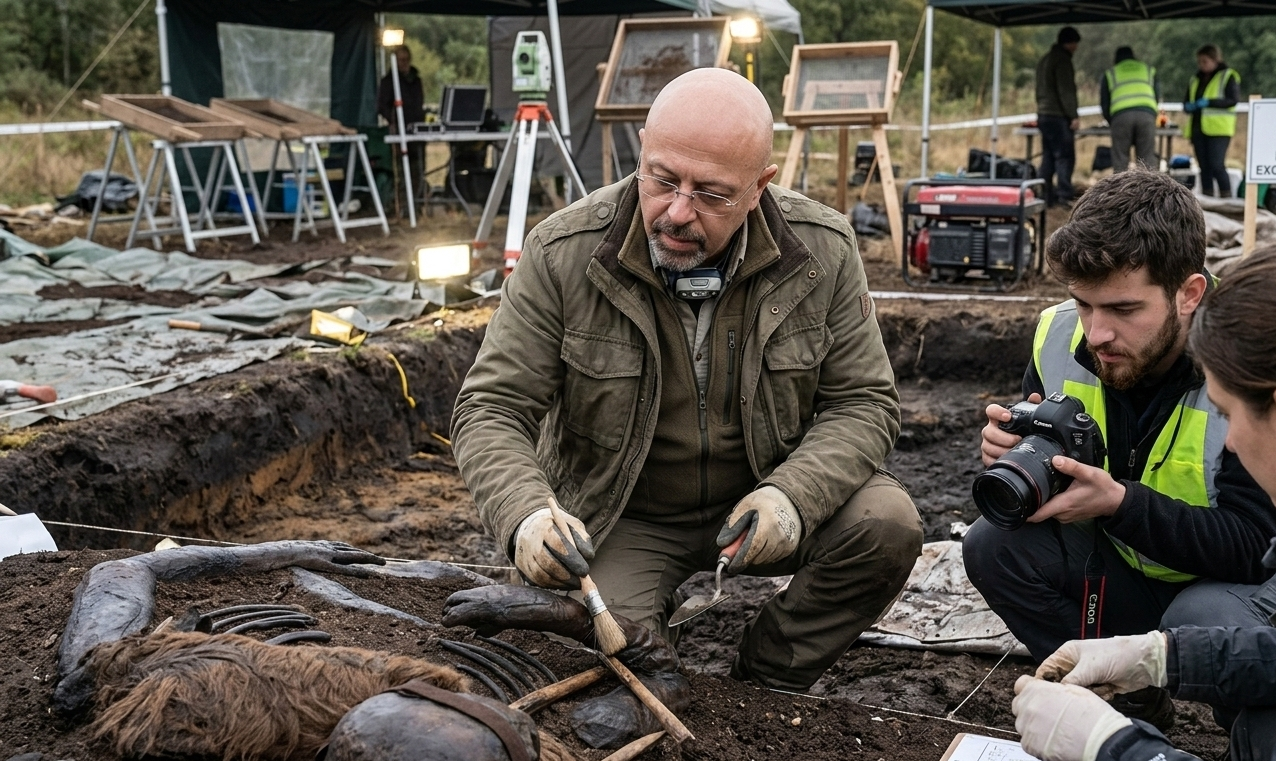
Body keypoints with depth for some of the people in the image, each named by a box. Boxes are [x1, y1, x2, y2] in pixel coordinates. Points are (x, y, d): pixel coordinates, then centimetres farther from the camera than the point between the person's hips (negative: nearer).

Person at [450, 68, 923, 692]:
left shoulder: (823, 253, -12)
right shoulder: (561, 255, -17)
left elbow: (863, 403, -5)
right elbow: (489, 412, -15)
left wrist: (794, 496, -26)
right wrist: (526, 516, -36)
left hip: (757, 504, 3)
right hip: (621, 519, -2)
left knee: (889, 524, -23)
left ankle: (764, 681, 1)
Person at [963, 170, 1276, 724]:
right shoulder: (1061, 337, -11)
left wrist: (1119, 502, -38)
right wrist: (1010, 454, -23)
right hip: (1127, 569, 5)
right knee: (994, 546, -19)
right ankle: (1127, 698, 0)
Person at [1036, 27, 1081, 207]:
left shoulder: (1044, 60, 19)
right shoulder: (1062, 59, -10)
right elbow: (1066, 91, -16)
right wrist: (1073, 116, -16)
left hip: (1043, 115, 9)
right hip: (1058, 116, -9)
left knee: (1048, 157, 9)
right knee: (1065, 156, -9)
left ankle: (1046, 196, 8)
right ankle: (1064, 195, -14)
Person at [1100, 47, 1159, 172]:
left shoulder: (1110, 73, 23)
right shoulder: (1149, 70, 28)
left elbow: (1104, 103, 19)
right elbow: (1157, 97, 25)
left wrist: (1111, 121, 29)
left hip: (1120, 115, -1)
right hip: (1147, 114, 1)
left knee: (1120, 159, 1)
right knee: (1148, 158, 1)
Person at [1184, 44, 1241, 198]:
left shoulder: (1228, 76, 0)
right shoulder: (1196, 79, 19)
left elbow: (1233, 100, -10)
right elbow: (1187, 101, 23)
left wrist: (1209, 102, -21)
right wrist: (1188, 106, -2)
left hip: (1218, 129, -6)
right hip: (1198, 128, 6)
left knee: (1216, 165, -15)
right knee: (1204, 167, 7)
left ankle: (1226, 198, -9)